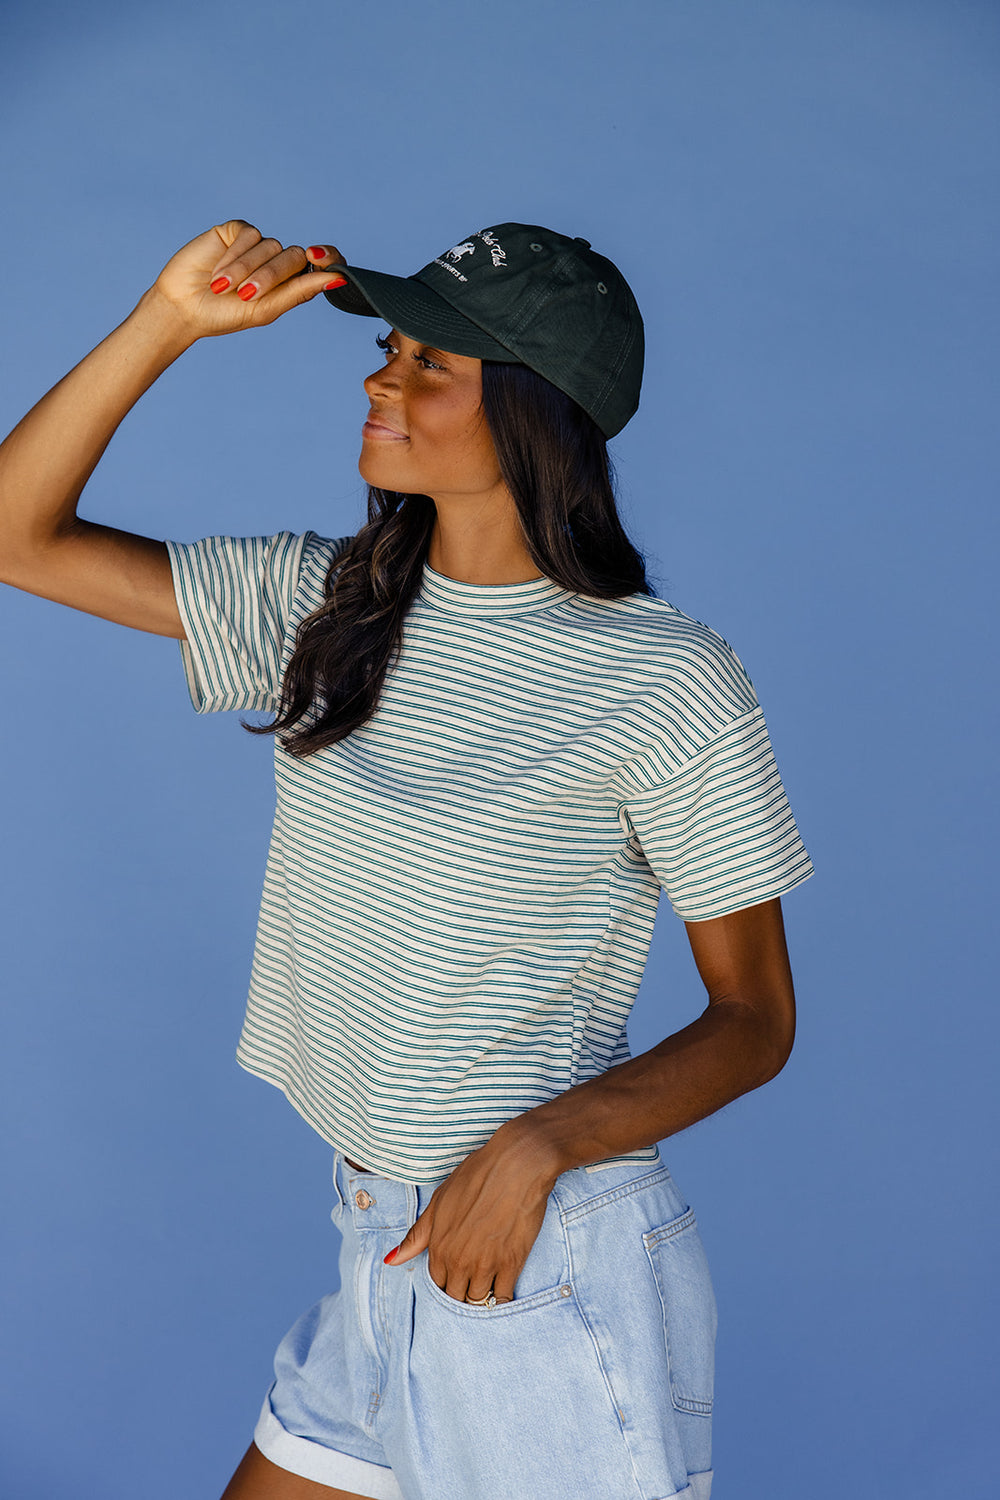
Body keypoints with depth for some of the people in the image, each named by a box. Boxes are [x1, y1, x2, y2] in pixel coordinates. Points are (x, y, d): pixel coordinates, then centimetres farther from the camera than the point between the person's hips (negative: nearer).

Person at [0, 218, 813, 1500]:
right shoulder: (328, 605, 4)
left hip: (550, 1262, -5)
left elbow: (754, 1019, -8)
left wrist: (537, 1145, -22)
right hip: (379, 1250, 6)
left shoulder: (669, 685, -12)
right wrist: (168, 322, -7)